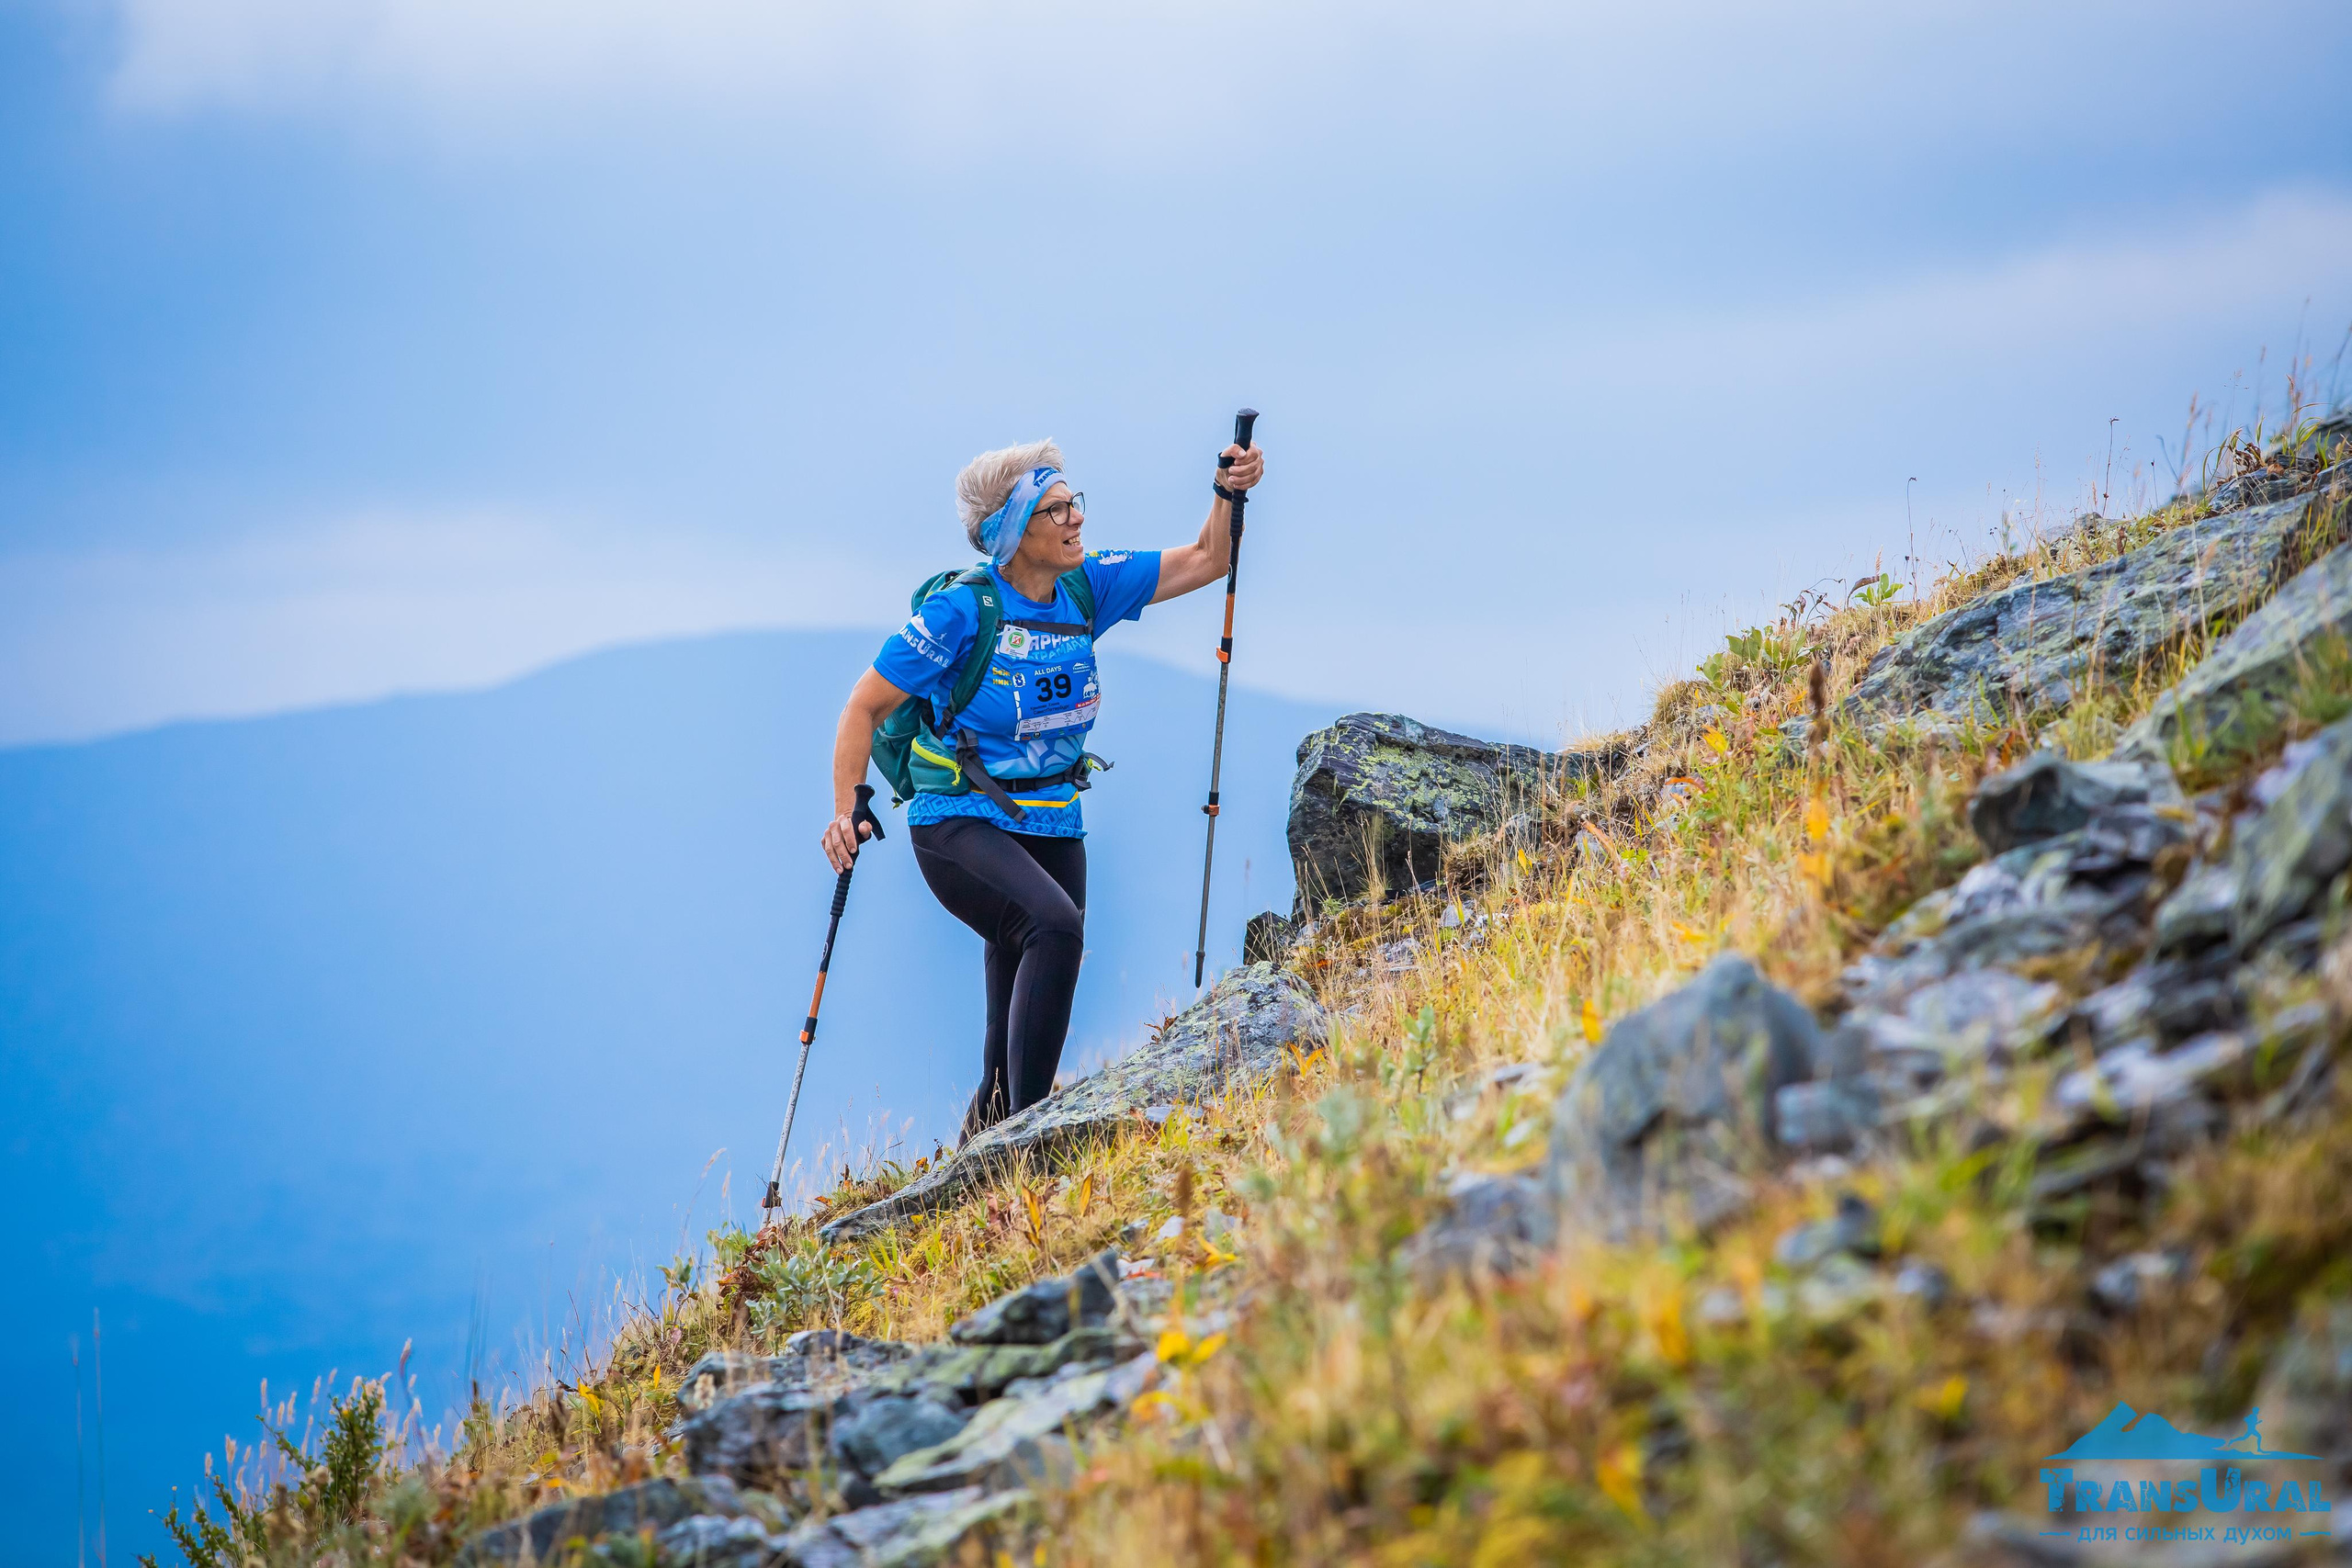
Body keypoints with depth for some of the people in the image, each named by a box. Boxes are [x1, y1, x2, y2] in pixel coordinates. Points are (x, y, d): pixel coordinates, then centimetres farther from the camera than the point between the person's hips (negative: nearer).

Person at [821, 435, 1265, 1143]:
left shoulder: (1088, 588, 2)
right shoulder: (961, 611, -14)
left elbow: (1204, 561, 8)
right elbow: (865, 707, -8)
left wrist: (1230, 494, -11)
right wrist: (846, 810, -18)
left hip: (1052, 826, 6)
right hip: (961, 825, -6)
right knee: (1054, 926, -33)